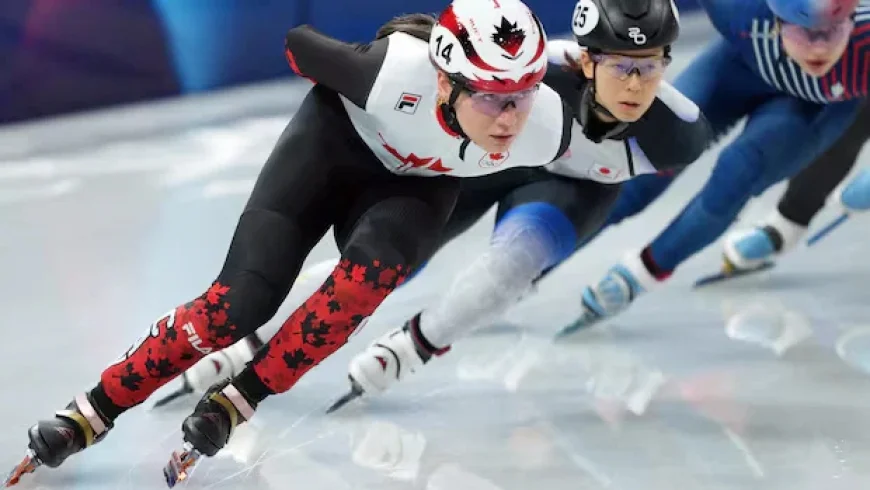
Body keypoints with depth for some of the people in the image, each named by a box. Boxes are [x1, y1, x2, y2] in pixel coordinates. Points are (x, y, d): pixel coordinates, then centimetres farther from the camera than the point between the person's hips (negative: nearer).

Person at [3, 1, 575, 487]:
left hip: (418, 180, 2)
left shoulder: (547, 129, -32)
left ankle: (240, 401, -15)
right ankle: (94, 410, 4)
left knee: (375, 266, -31)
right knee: (241, 301, -14)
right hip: (340, 137, -2)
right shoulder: (396, 73, -40)